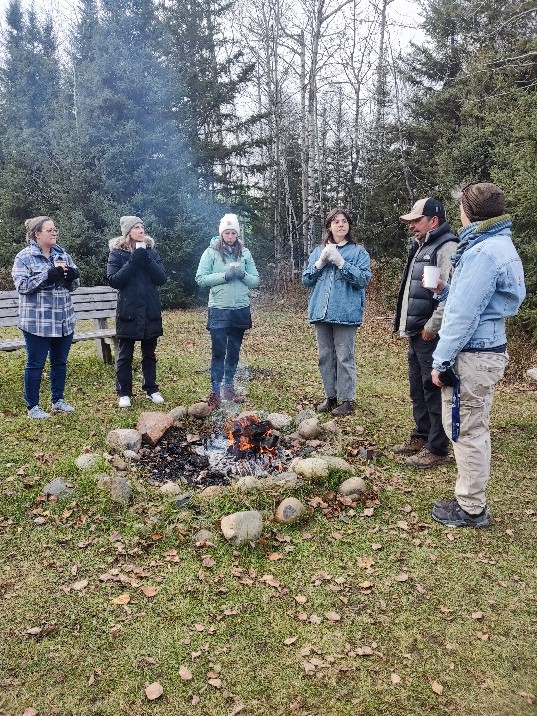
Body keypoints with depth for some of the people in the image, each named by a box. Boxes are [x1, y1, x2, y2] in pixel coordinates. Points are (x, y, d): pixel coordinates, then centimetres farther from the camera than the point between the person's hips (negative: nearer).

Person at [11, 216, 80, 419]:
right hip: (37, 322, -5)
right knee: (35, 364, 3)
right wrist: (48, 275, -24)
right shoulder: (24, 257, -5)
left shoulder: (62, 254, 10)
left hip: (64, 321, 5)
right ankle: (32, 406, 14)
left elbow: (73, 285, 12)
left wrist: (72, 276, -12)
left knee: (60, 362, 14)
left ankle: (58, 400, 29)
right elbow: (22, 285, -15)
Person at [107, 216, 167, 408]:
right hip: (128, 312, -3)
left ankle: (151, 389, 25)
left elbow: (162, 278, -3)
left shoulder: (151, 251, 7)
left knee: (149, 354, 13)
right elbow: (113, 280, -12)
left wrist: (147, 260, -15)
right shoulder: (117, 253, -2)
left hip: (151, 311, 3)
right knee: (125, 355, 4)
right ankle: (124, 393, 15)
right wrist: (132, 262, -18)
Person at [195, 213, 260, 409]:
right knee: (218, 352, -4)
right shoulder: (211, 252, -1)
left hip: (241, 309, 4)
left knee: (234, 352, 12)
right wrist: (224, 275, -16)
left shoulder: (245, 253, 7)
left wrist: (243, 274, -12)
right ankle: (215, 392, 4)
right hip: (219, 309, -3)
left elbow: (255, 281, 8)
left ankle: (229, 388, 24)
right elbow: (200, 279, -7)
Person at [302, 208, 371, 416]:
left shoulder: (358, 252, 3)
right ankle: (330, 396, 22)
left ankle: (347, 399, 8)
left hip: (345, 312, -4)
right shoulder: (318, 251, 15)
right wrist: (320, 263, -5)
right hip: (321, 312, 5)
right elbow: (306, 279, 11)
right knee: (325, 356, 10)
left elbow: (364, 279, -8)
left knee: (345, 357, -3)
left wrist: (341, 263, -14)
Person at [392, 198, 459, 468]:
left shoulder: (446, 248, -13)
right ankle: (421, 436, 32)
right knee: (418, 388, 18)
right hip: (416, 333, 10)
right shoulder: (420, 247, 18)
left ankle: (437, 448, 7)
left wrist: (431, 327, -20)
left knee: (433, 389, -3)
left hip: (431, 334, -10)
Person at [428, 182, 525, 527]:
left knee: (466, 430, 0)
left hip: (472, 355, -10)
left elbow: (464, 314, -21)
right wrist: (445, 290, 7)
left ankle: (471, 509, 14)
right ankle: (472, 500, 29)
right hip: (489, 349, 10)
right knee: (475, 429, 17)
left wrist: (441, 361, -16)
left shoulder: (483, 252, -18)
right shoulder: (501, 245, 15)